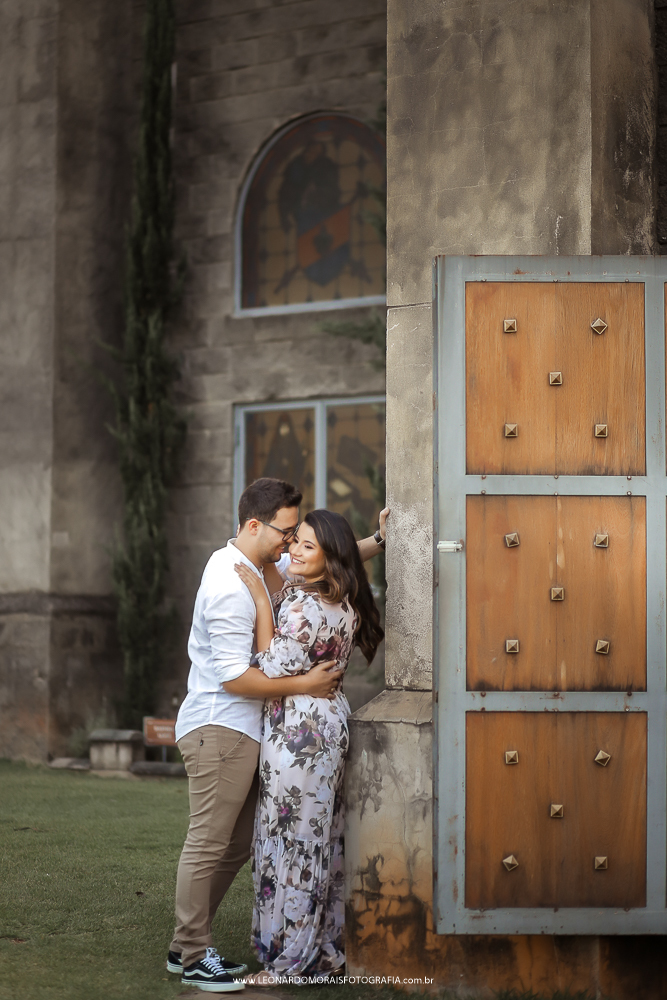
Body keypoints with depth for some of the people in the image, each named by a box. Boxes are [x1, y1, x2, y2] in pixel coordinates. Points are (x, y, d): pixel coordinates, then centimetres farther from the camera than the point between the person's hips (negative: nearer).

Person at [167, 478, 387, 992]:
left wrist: (379, 542, 12)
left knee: (236, 845, 13)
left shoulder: (253, 565, 13)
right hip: (219, 730, -10)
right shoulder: (231, 587, -19)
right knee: (209, 845, -4)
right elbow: (235, 677, -21)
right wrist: (303, 685, -15)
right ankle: (193, 956, 3)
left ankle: (188, 945, 20)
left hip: (240, 730, 10)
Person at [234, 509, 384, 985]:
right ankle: (325, 950, 22)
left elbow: (273, 668, -19)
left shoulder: (303, 603, -20)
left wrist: (261, 599, -18)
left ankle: (287, 959, 6)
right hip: (330, 723, 10)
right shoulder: (342, 601, 9)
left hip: (298, 731, -10)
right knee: (321, 839, 14)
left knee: (292, 839, -1)